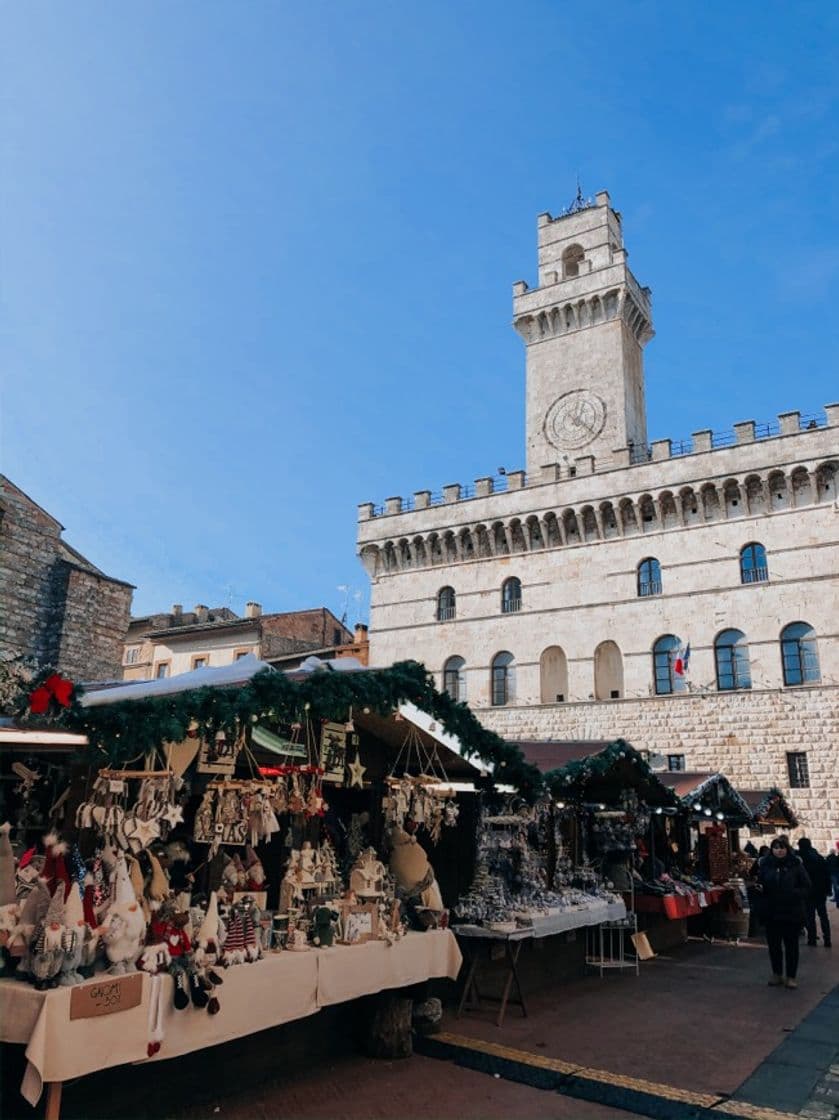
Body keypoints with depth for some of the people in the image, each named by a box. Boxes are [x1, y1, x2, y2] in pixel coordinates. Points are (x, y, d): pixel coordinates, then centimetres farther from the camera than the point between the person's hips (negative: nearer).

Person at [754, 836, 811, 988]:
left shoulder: (796, 864, -6)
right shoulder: (765, 864, 1)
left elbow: (806, 887, -4)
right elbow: (760, 883, 9)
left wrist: (795, 893, -21)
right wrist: (759, 888, -13)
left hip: (792, 912, -2)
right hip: (771, 912, 2)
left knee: (791, 944, 8)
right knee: (773, 944, 11)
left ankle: (791, 976, 21)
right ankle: (776, 974, 26)